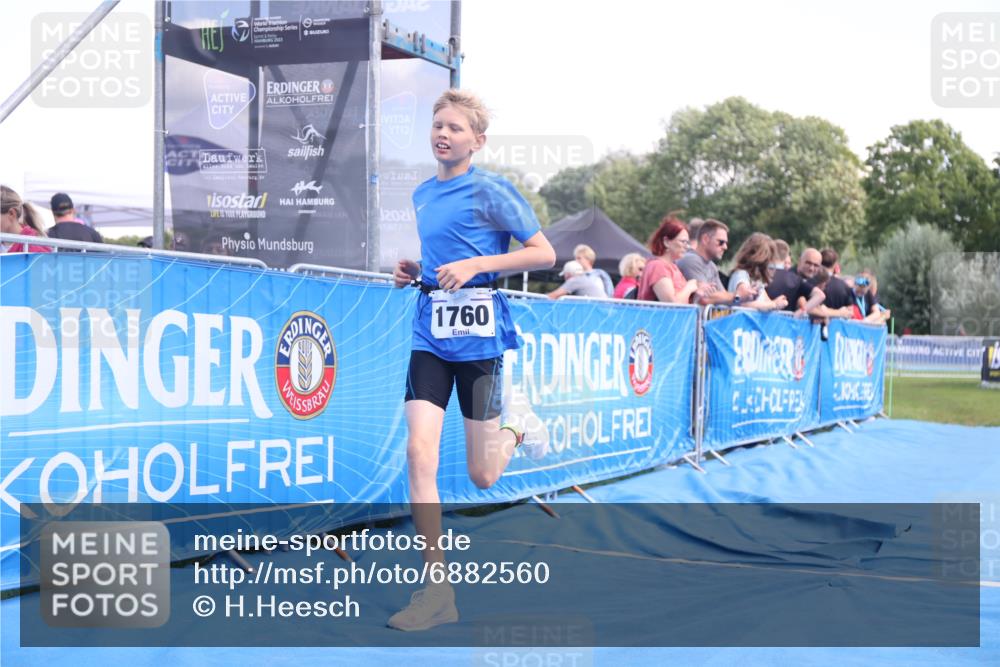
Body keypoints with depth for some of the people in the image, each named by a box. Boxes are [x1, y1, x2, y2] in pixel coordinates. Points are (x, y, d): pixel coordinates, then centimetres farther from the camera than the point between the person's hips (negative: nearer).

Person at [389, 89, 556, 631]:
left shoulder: (490, 190, -5)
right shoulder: (422, 194, 14)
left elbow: (544, 254, -7)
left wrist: (476, 264, -17)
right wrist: (412, 270, 8)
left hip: (477, 329, -5)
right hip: (429, 329, 5)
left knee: (481, 477, 2)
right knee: (419, 451, -11)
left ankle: (516, 430, 38)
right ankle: (437, 590, -4)